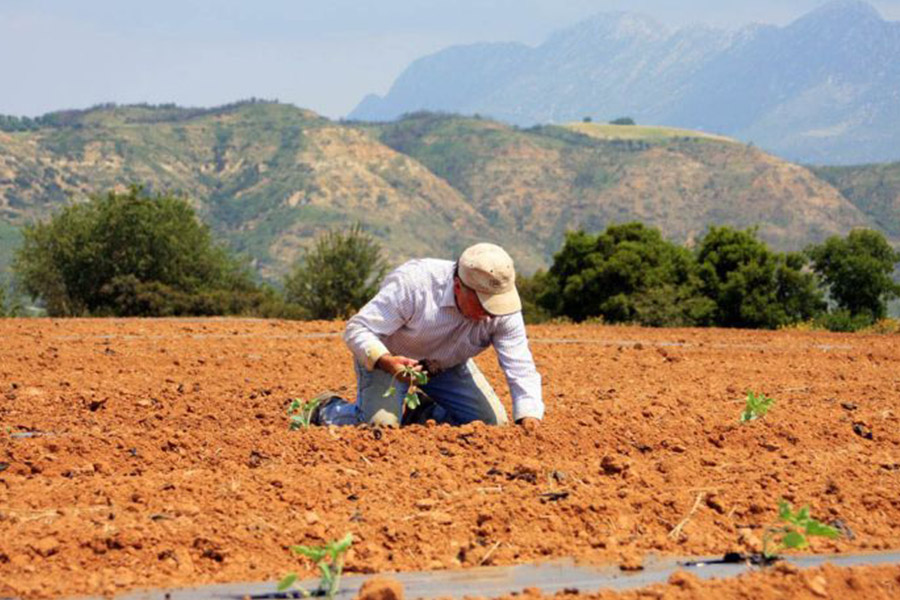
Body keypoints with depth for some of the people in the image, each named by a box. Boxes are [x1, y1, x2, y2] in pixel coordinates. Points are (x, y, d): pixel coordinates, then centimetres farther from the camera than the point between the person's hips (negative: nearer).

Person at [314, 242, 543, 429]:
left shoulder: (503, 308, -26)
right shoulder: (413, 284, -38)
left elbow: (521, 369, -25)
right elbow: (357, 329, -33)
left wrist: (529, 418, -41)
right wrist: (385, 361, -52)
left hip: (448, 365, 5)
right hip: (385, 356, -5)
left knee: (493, 422, -6)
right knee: (380, 425, -26)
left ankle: (419, 415, 19)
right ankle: (329, 411, 7)